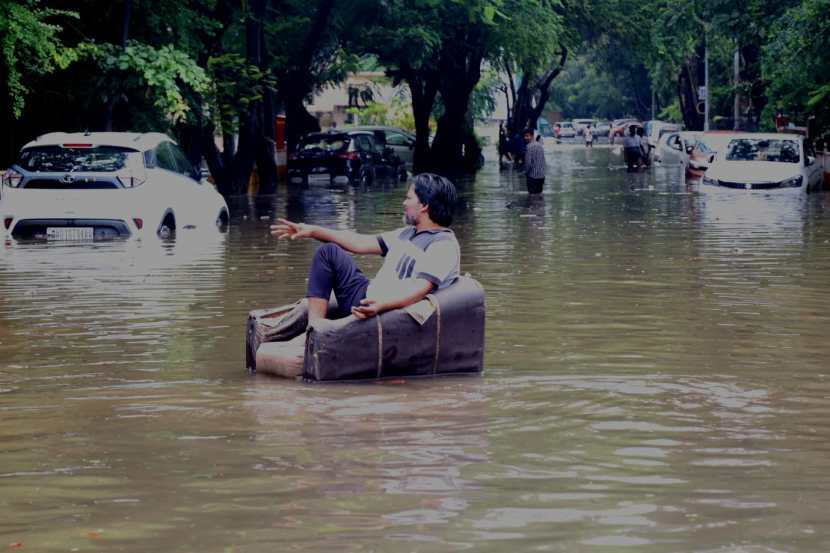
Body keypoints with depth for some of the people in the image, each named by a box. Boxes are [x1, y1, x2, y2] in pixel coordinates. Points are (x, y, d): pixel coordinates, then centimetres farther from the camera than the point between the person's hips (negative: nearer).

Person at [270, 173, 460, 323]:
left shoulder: (444, 246, -11)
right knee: (329, 252, 7)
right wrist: (313, 231, 14)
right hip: (366, 300, 10)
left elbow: (419, 289, -26)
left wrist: (381, 305, -42)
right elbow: (359, 243, 20)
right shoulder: (407, 234, 20)